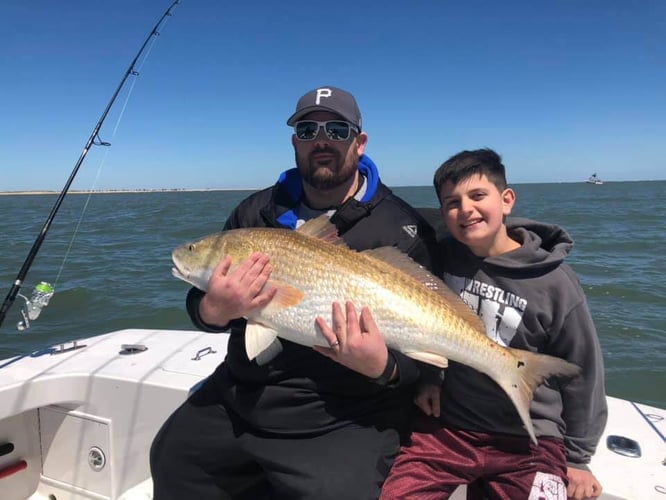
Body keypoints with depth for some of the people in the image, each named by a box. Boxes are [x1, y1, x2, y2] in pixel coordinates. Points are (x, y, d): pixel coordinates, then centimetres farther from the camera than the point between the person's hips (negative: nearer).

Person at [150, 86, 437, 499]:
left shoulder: (402, 229, -10)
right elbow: (198, 304, 6)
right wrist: (215, 309, -16)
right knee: (171, 463, 14)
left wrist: (383, 367, -30)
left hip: (344, 419, -4)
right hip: (239, 398, 5)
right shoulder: (257, 211, 4)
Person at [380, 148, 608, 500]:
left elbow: (582, 376, 0)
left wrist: (577, 459, 7)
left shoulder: (554, 283, -12)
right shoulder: (441, 258, -6)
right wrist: (427, 377, 3)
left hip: (529, 441, -1)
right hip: (443, 425, 2)